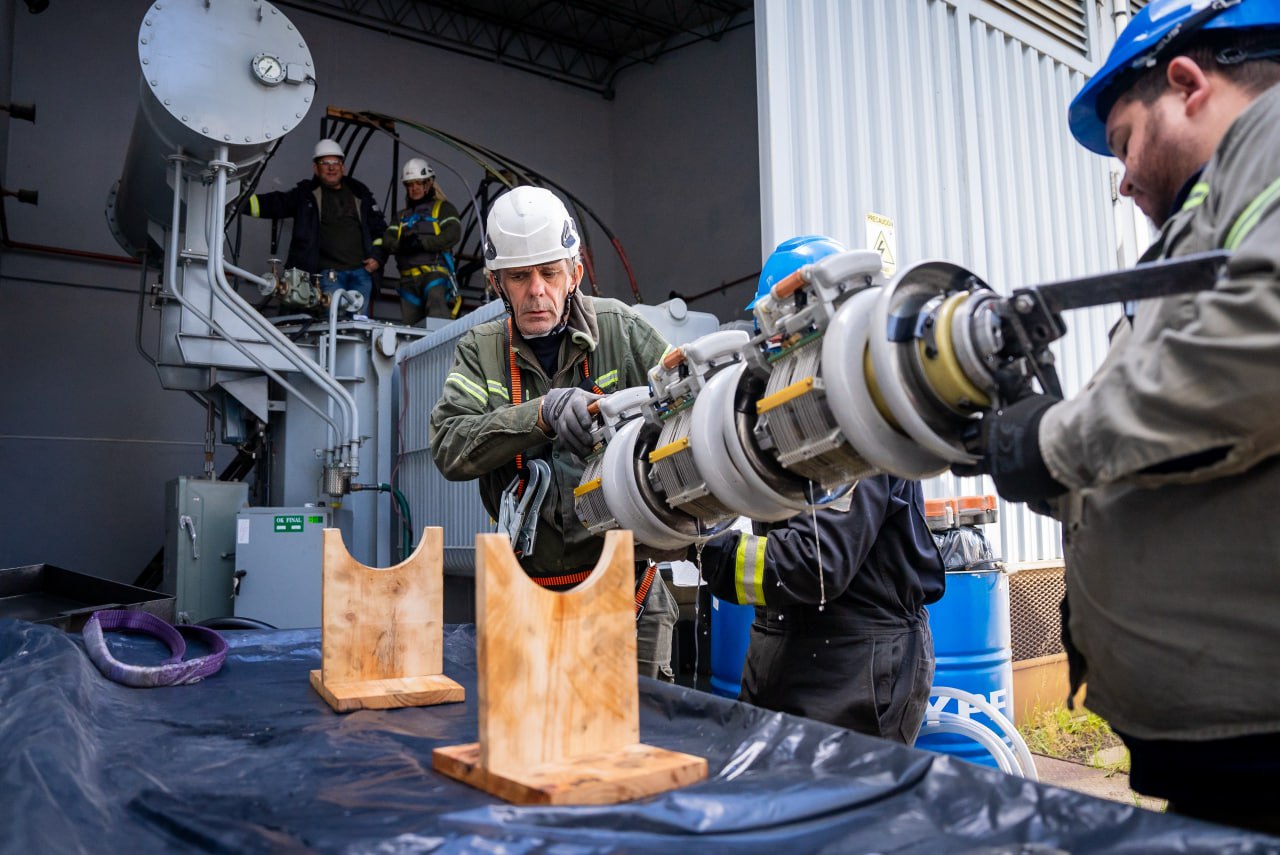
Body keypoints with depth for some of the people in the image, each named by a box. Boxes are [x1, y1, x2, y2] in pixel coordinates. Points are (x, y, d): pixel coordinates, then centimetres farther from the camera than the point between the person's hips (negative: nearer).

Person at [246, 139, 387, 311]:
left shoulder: (359, 193, 16)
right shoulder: (306, 194, 8)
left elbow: (379, 226, 20)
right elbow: (274, 203, -1)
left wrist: (377, 255, 8)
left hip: (362, 271, 3)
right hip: (330, 273, -3)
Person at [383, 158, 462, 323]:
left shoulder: (443, 207, 12)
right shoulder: (402, 215, 27)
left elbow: (453, 234, -6)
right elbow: (387, 242, 12)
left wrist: (421, 243, -17)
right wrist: (403, 245, -12)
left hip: (435, 272, -6)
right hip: (408, 278, 6)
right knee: (408, 325, 5)